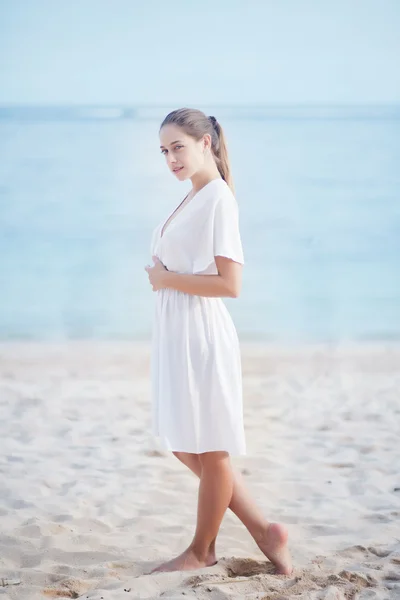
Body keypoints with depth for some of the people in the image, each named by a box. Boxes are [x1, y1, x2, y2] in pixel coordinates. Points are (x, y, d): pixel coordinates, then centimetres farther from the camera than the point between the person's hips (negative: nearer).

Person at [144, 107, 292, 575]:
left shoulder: (218, 198, -13)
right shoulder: (191, 198, 14)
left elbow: (229, 284, -19)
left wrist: (166, 278, -13)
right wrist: (162, 275, 4)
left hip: (202, 337, -10)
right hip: (175, 336, 10)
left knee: (209, 449, 6)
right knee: (185, 447, 15)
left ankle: (202, 550, 21)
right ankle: (263, 532, 22)